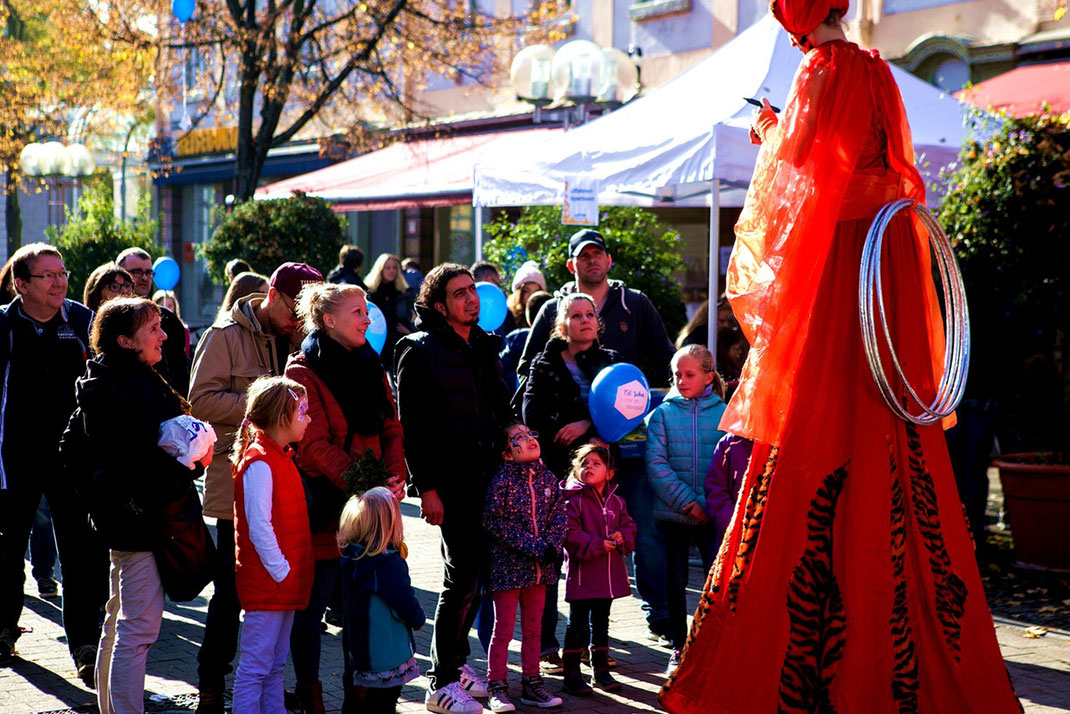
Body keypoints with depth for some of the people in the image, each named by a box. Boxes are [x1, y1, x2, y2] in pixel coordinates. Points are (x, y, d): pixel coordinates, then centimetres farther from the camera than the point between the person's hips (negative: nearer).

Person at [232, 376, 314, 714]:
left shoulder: (281, 458, 13)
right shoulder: (259, 462, -16)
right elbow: (259, 527, -21)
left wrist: (291, 573, 12)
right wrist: (281, 572, -18)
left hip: (285, 583, 9)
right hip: (265, 583, -9)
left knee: (275, 664, 16)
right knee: (255, 667, -3)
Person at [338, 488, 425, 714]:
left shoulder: (349, 558, -1)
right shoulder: (389, 564, -24)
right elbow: (407, 604, -17)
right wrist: (419, 620, 5)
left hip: (355, 651, 7)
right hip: (387, 658, -7)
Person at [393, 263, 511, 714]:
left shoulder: (484, 346, 16)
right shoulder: (422, 351, -7)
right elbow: (412, 426, -11)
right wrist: (425, 487, -16)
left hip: (487, 477, 7)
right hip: (450, 483, -7)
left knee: (475, 574, 11)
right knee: (463, 577, -8)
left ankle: (454, 662, 26)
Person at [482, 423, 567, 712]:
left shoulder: (548, 477, 5)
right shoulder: (502, 480, -12)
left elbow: (558, 514, 7)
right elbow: (495, 523, -16)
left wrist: (551, 545, -11)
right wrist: (534, 547, -19)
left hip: (539, 566, 5)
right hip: (508, 566, -5)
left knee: (533, 627, 14)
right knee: (504, 628, 2)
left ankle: (531, 683, 24)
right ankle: (497, 687, 10)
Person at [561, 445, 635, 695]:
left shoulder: (616, 501, 10)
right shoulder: (574, 500, -9)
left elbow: (629, 525, 15)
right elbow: (569, 533, -17)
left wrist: (622, 537, -7)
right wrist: (597, 544, -21)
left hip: (609, 574, 6)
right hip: (582, 573, -6)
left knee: (601, 622, 16)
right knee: (578, 623, -1)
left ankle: (600, 671, 25)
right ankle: (572, 673, 7)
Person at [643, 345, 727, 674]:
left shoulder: (723, 413, 1)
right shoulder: (662, 413, 2)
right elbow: (656, 463, -5)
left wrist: (708, 502, -12)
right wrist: (685, 501, -14)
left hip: (712, 513, -1)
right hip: (672, 512, 1)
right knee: (676, 580, 10)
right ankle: (679, 647, 23)